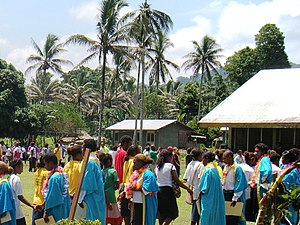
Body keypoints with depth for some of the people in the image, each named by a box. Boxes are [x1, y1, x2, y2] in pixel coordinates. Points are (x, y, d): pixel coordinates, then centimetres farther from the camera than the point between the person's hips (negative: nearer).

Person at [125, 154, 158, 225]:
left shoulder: (147, 174, -15)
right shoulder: (137, 173, 12)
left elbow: (146, 189, -21)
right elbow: (131, 186, 17)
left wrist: (136, 188, -16)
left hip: (144, 205, -8)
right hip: (136, 203, 8)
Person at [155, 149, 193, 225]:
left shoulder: (157, 167, 9)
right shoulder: (171, 166, -7)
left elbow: (156, 178, 9)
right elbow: (177, 181, -8)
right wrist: (188, 189, -2)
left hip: (158, 190, 6)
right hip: (167, 190, -6)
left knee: (161, 213, 16)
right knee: (172, 213, 3)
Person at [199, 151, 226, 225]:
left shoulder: (208, 170, -16)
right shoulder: (215, 169, 11)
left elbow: (206, 185, -17)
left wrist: (201, 192, -3)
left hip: (209, 199, -9)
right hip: (215, 199, 9)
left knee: (206, 217, -3)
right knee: (215, 217, 12)